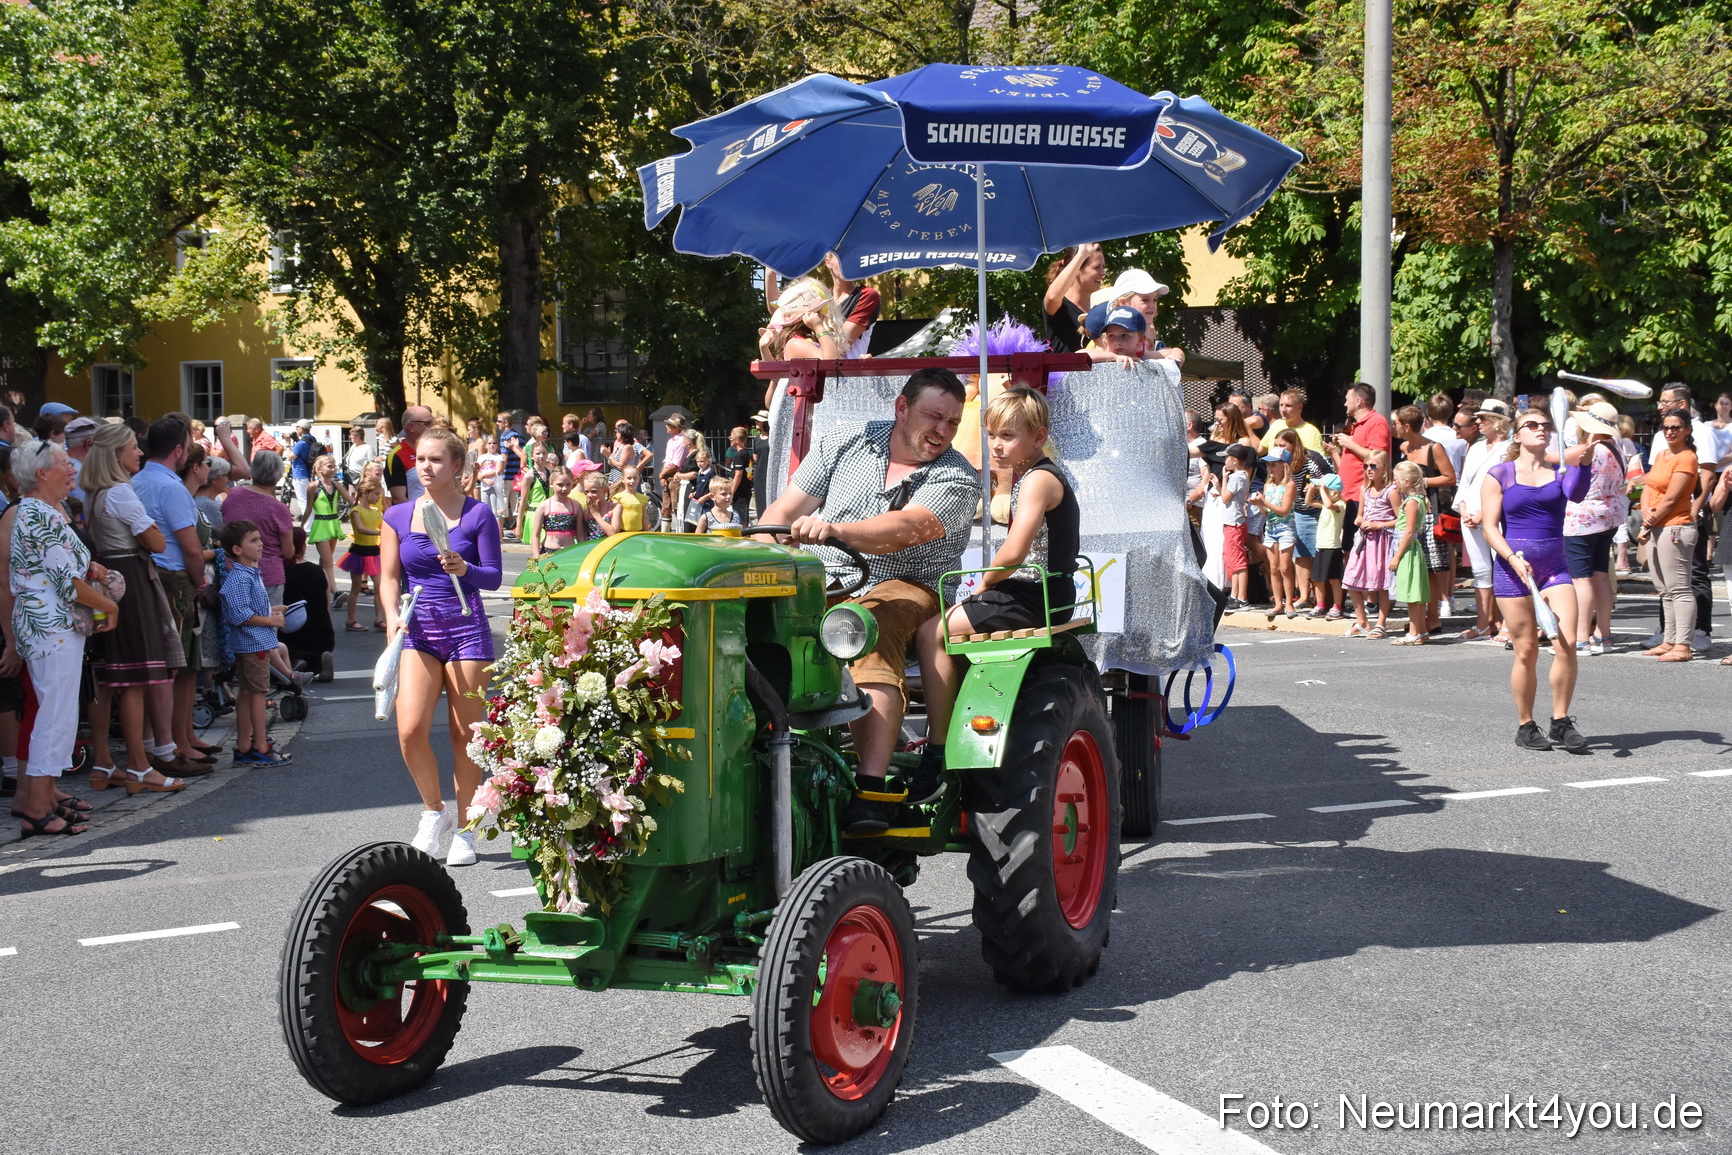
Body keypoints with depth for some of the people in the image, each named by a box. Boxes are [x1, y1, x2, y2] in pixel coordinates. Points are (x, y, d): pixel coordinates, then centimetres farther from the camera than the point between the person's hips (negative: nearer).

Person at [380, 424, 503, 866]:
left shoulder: (477, 514, 0)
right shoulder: (398, 516, 8)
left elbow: (494, 576, 0)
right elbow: (389, 576, 9)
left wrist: (464, 569, -20)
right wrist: (392, 615, -8)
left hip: (467, 630, -2)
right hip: (418, 631, 2)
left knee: (464, 735, 2)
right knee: (410, 729, -13)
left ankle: (464, 830, 15)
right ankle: (434, 812, 11)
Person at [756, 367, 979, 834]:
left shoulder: (955, 479, -1)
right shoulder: (845, 443, 11)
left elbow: (907, 528, -21)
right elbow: (782, 513, 8)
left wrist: (834, 530, -38)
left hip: (904, 590, -3)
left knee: (872, 626, -38)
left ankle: (871, 790, -48)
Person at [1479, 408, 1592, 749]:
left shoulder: (1560, 471, 11)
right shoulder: (1499, 474, 4)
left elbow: (1576, 494, -12)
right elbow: (1490, 527, -1)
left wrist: (1583, 462, -31)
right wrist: (1513, 558, -17)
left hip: (1555, 567, 2)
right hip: (1512, 568, -2)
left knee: (1567, 644, -12)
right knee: (1526, 651, -1)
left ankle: (1561, 722, 2)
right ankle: (1525, 727, 13)